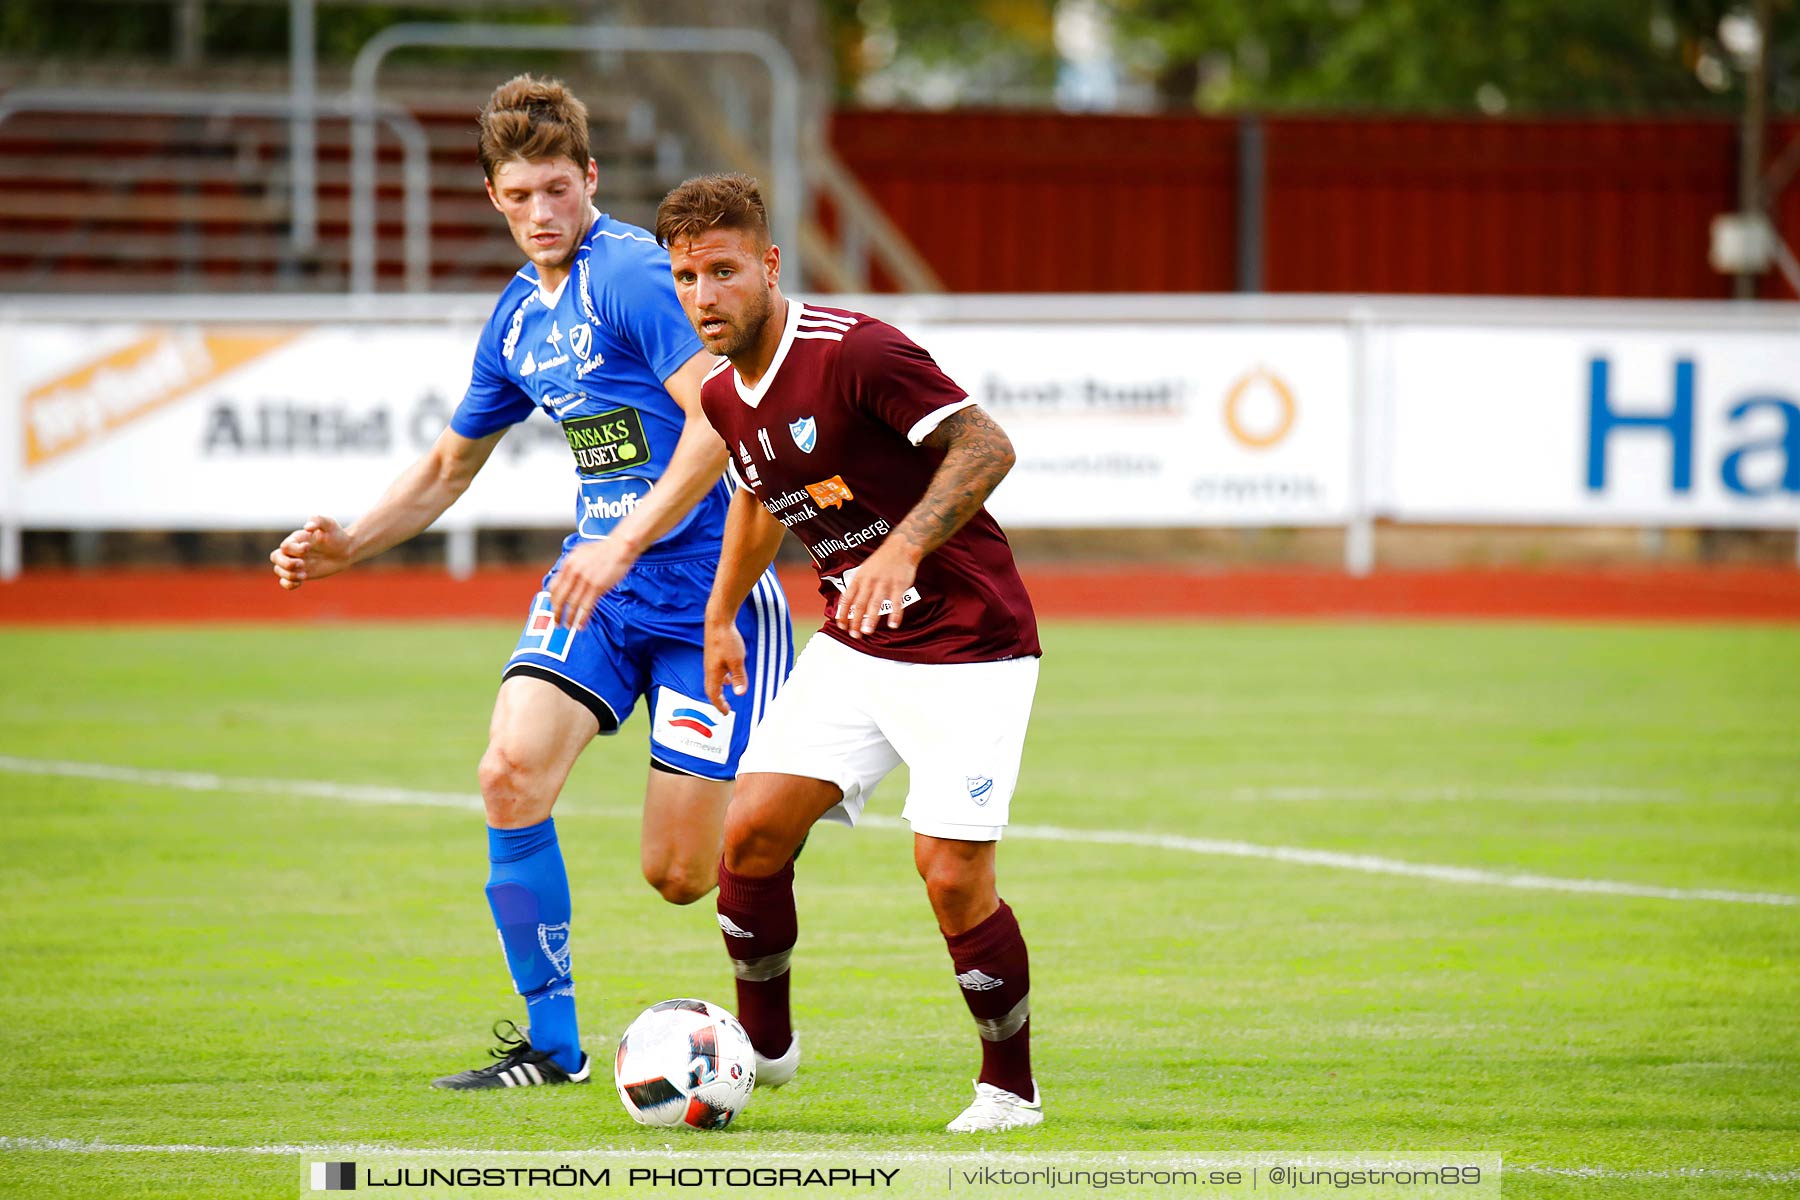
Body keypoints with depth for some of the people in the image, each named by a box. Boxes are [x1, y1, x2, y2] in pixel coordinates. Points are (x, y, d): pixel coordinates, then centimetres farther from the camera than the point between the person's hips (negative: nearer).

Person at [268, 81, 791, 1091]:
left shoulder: (636, 273, -14)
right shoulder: (517, 318, 12)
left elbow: (720, 421, -25)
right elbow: (450, 465, 26)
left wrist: (624, 544, -31)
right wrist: (345, 547, 12)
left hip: (706, 580, -7)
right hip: (597, 574, 7)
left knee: (679, 873, -7)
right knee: (514, 770, -18)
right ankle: (551, 1040, -6)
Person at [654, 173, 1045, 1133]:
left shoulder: (853, 353, -21)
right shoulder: (722, 396, 4)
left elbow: (985, 446, -24)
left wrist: (902, 549, -34)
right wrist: (721, 616, 27)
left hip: (966, 647, -7)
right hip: (852, 649, 7)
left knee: (952, 876, -13)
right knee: (753, 829, -5)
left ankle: (1009, 1087, 7)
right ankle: (762, 1046, 16)